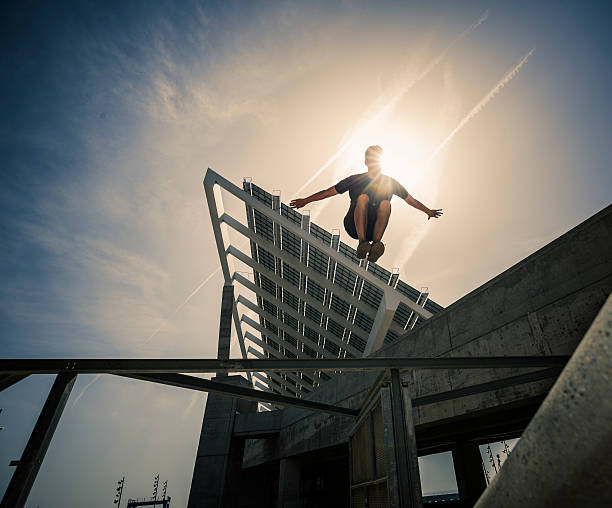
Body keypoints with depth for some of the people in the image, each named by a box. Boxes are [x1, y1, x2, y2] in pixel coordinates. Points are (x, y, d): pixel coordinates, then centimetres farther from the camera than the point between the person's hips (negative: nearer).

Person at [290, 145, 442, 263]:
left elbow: (410, 199, 23)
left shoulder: (390, 183, 13)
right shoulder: (355, 180, 7)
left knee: (385, 203, -25)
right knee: (363, 197, -27)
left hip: (375, 227, 2)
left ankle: (376, 243, -40)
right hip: (353, 227, -1)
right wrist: (306, 200, 2)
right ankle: (362, 243, -38)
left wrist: (428, 211, 27)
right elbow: (329, 192, 6)